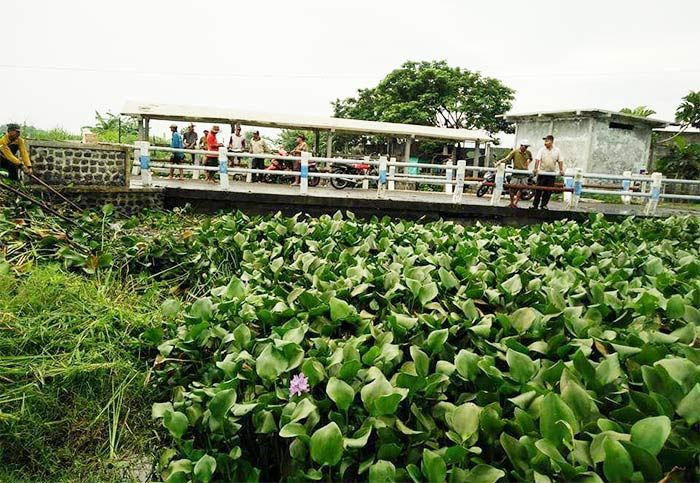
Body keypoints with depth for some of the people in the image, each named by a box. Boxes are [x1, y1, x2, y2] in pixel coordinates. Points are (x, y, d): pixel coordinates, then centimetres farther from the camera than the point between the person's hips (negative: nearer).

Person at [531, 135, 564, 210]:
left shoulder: (557, 150, 3)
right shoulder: (542, 150, -3)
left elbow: (560, 161, 6)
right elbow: (537, 160, -12)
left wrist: (561, 170, -5)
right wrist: (536, 169, -25)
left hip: (551, 174, 2)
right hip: (542, 173, -2)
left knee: (548, 191, 5)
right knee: (539, 190, -3)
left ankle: (543, 205, 15)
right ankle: (535, 205, 2)